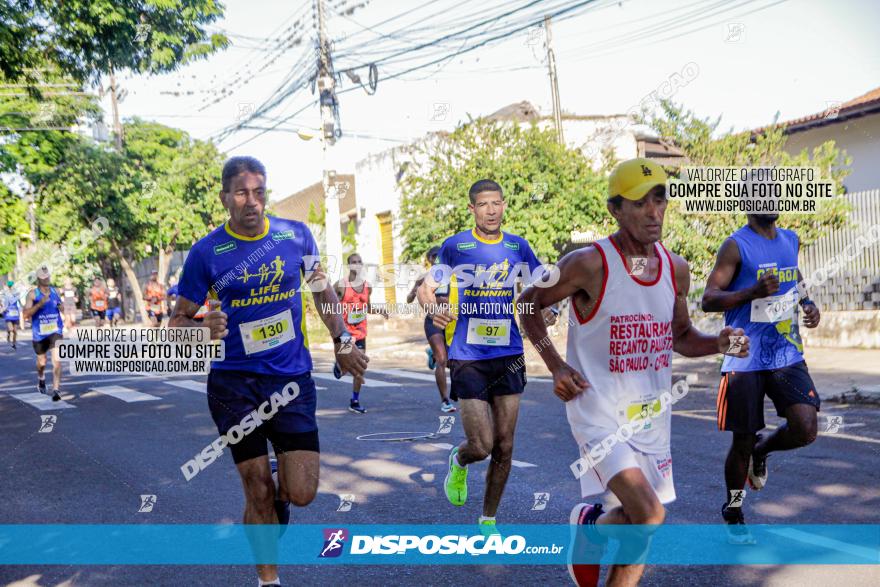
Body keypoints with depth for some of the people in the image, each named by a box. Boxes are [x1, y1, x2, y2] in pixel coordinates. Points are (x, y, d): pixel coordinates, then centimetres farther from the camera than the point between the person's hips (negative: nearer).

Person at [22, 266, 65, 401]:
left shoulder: (55, 291, 3)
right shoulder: (32, 294, -7)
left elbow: (61, 306, 21)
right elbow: (25, 314, -16)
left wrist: (61, 307, -3)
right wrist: (39, 304, -29)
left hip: (55, 331, 1)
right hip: (39, 333, -1)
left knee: (57, 360, -17)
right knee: (41, 362, 17)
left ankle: (56, 389, -17)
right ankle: (41, 379, 49)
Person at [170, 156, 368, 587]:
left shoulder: (296, 234, 0)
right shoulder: (206, 252, -7)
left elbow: (321, 288, 15)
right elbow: (178, 321, 0)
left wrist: (341, 341, 11)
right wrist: (204, 327, -22)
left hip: (292, 378, 2)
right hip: (234, 383, -1)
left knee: (302, 493, -3)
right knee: (258, 494, 3)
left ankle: (281, 488, 34)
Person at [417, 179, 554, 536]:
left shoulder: (517, 246, 6)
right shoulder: (454, 246, -2)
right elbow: (426, 287, 1)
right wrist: (434, 308, -21)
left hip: (509, 355, 3)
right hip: (468, 357, -3)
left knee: (504, 447, 6)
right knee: (481, 446, -8)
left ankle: (488, 520, 25)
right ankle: (458, 461, 30)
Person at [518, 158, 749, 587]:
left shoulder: (676, 269, 3)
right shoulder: (588, 264, -15)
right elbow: (529, 304, -3)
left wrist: (718, 343, -4)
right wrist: (556, 366, -11)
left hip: (652, 414, 6)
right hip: (598, 411, -6)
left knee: (641, 523, 12)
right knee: (649, 516, -18)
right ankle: (589, 526, 14)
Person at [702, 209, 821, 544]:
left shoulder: (791, 240, 10)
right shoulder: (736, 246, -9)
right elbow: (708, 300, -15)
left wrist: (808, 303, 8)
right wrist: (753, 292, -29)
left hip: (788, 356, 5)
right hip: (746, 361, -5)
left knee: (805, 430, -11)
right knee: (742, 441, 5)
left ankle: (762, 451, 23)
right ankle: (733, 514, 27)